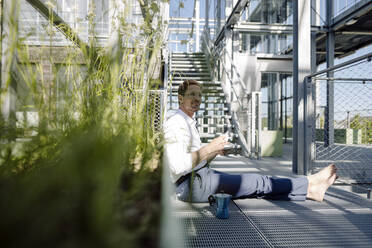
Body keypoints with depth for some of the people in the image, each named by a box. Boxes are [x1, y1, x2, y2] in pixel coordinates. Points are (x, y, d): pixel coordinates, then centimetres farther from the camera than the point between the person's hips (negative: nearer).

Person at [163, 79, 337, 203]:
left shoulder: (188, 122, 19)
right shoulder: (176, 122, -15)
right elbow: (178, 166, -26)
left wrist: (215, 152, 3)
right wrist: (209, 148, -19)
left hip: (199, 177, 9)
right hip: (192, 184, -9)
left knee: (254, 187, 4)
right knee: (257, 182, -6)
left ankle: (308, 190, 8)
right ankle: (309, 185, 7)